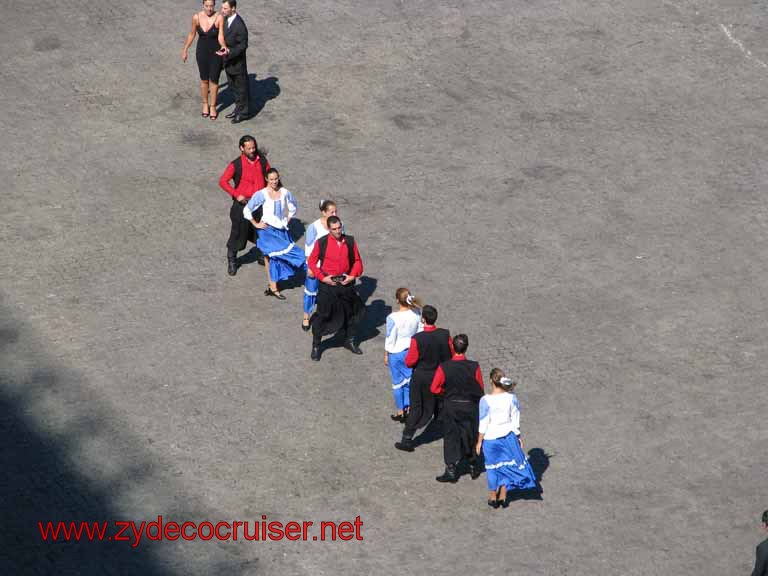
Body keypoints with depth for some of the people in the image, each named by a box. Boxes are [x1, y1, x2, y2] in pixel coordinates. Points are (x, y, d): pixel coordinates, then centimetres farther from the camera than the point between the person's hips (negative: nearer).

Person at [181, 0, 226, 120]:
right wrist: (185, 50, 9)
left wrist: (224, 47, -47)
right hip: (202, 52, 2)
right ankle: (205, 104, 39)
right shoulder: (196, 17, -13)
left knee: (213, 81, 7)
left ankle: (213, 107, 30)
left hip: (216, 53, -2)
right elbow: (192, 34, 3)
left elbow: (221, 38, -25)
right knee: (204, 80, 15)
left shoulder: (220, 17, -22)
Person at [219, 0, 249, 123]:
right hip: (228, 61, 8)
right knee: (233, 86, 21)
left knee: (241, 87, 10)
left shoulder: (240, 26, -29)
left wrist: (229, 52, -31)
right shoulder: (226, 19, -4)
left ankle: (244, 112, 25)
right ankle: (239, 108, 38)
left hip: (237, 61, -8)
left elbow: (243, 45, -21)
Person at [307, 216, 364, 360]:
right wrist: (322, 277, -12)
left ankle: (349, 341, 37)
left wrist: (353, 275, -8)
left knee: (353, 311, 16)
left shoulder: (350, 241, -1)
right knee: (323, 314, -2)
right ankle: (316, 346, 11)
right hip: (328, 284, -4)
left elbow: (357, 261, 7)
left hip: (346, 283, 4)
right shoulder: (321, 243, -10)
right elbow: (312, 261, -3)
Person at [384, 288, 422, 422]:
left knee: (397, 382, 14)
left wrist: (386, 355, -1)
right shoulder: (417, 313, -14)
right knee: (409, 380, 20)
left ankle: (400, 412, 27)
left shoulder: (393, 318, -26)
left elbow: (390, 339, -17)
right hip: (412, 350, 4)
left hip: (396, 353, -4)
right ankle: (409, 409, 29)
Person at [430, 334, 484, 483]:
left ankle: (451, 471, 11)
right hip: (470, 407, 1)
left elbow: (434, 389, -10)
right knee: (471, 437, 17)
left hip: (451, 406, -1)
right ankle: (474, 468, 31)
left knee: (451, 437, 11)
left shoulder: (444, 367, -17)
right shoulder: (474, 367, -16)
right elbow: (481, 390, -6)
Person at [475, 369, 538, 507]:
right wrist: (518, 436, 12)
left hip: (491, 438, -2)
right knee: (507, 465, 17)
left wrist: (479, 442, -2)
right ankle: (502, 497, 24)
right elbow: (515, 420, -1)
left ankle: (493, 498, 26)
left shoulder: (486, 400, -17)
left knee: (493, 467, 14)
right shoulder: (511, 398, -9)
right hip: (508, 436, 2)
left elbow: (483, 424, -12)